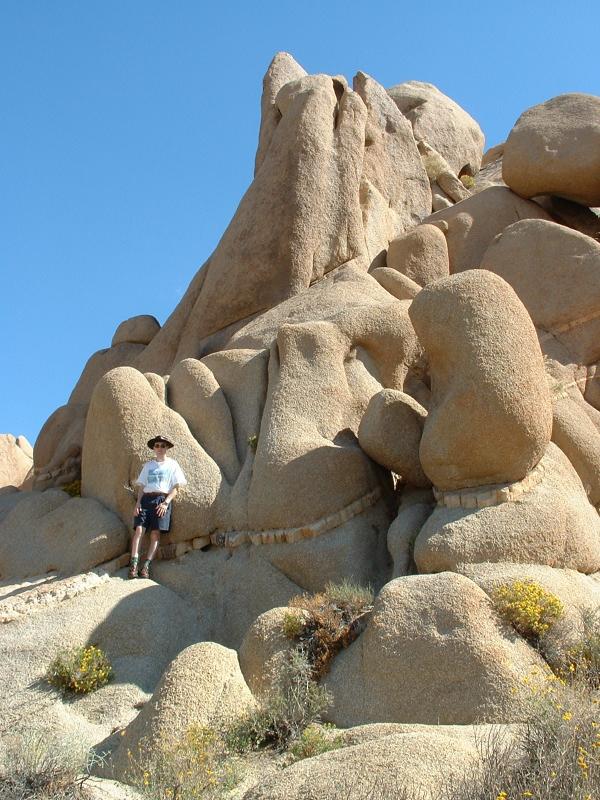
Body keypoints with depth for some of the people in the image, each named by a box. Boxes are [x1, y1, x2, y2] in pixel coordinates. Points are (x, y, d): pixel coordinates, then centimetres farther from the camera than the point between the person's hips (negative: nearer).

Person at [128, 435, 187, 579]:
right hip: (146, 498, 2)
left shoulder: (172, 464, 12)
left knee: (155, 534, -13)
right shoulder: (148, 465, 21)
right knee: (139, 529, -17)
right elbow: (141, 486, 16)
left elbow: (175, 488, 5)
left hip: (162, 499, -2)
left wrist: (166, 502, -8)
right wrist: (138, 502, 0)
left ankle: (146, 566, -17)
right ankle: (134, 564, -23)